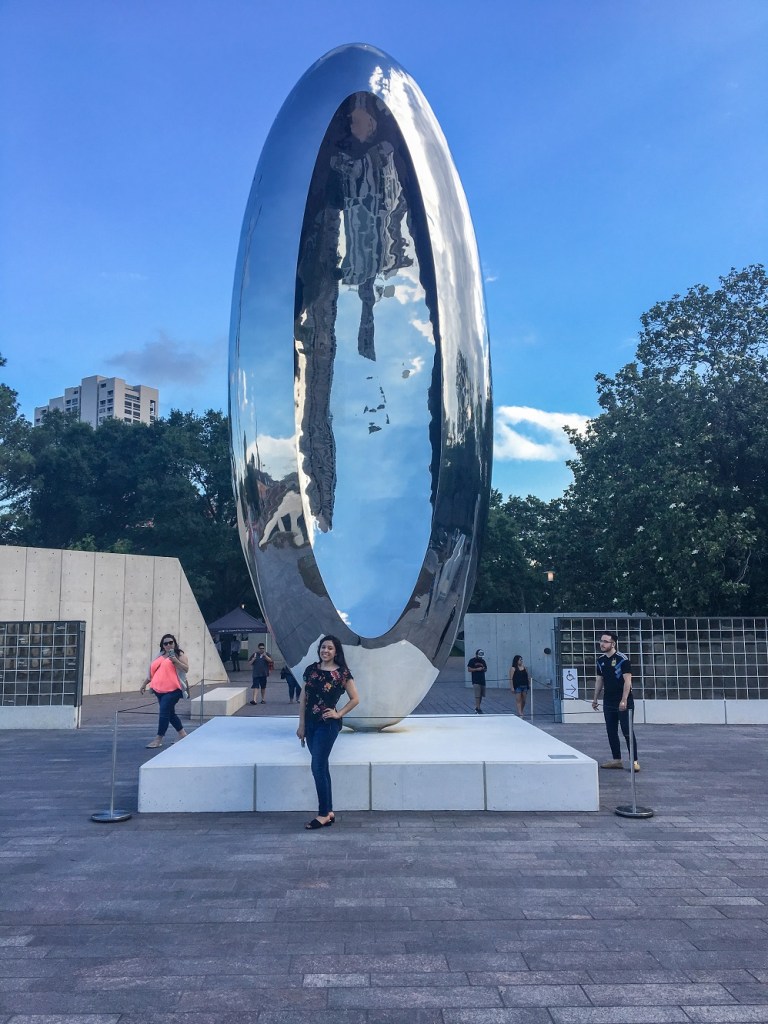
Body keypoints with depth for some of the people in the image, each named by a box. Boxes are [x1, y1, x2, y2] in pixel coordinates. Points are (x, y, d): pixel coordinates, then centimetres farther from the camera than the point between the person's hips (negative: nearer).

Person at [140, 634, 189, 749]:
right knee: (170, 713, 12)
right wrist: (143, 684, 22)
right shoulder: (159, 656, 17)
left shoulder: (179, 654, 0)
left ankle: (158, 739, -6)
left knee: (164, 712, -11)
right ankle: (182, 734, 26)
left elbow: (186, 669, -11)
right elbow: (152, 672, 24)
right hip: (159, 689, 7)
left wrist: (175, 661, -22)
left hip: (172, 690, -7)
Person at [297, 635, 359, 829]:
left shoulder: (342, 673, -7)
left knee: (318, 767, -9)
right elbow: (303, 698, 8)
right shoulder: (311, 670, 5)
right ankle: (329, 812, 20)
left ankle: (323, 815, 1)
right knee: (322, 767, 11)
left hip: (328, 724, -5)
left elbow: (355, 699, 0)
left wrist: (338, 714, -7)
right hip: (311, 724, 5)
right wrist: (301, 724, 6)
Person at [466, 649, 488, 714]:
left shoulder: (483, 661, 15)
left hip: (482, 681, 6)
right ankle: (478, 709, -13)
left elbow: (486, 669, 21)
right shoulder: (472, 660, -2)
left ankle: (477, 708, 21)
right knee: (477, 696, -12)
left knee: (481, 695, 10)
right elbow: (469, 669, -6)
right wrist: (477, 669, -16)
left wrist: (484, 669, -2)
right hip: (476, 681, -6)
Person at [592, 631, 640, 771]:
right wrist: (595, 699, 13)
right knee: (611, 732, 9)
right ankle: (617, 760, 17)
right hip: (608, 703, 6)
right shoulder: (601, 660, 7)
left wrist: (624, 700, -21)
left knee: (628, 732, -3)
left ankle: (634, 761, 4)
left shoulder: (622, 659, -12)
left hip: (623, 703, -6)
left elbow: (627, 681, -15)